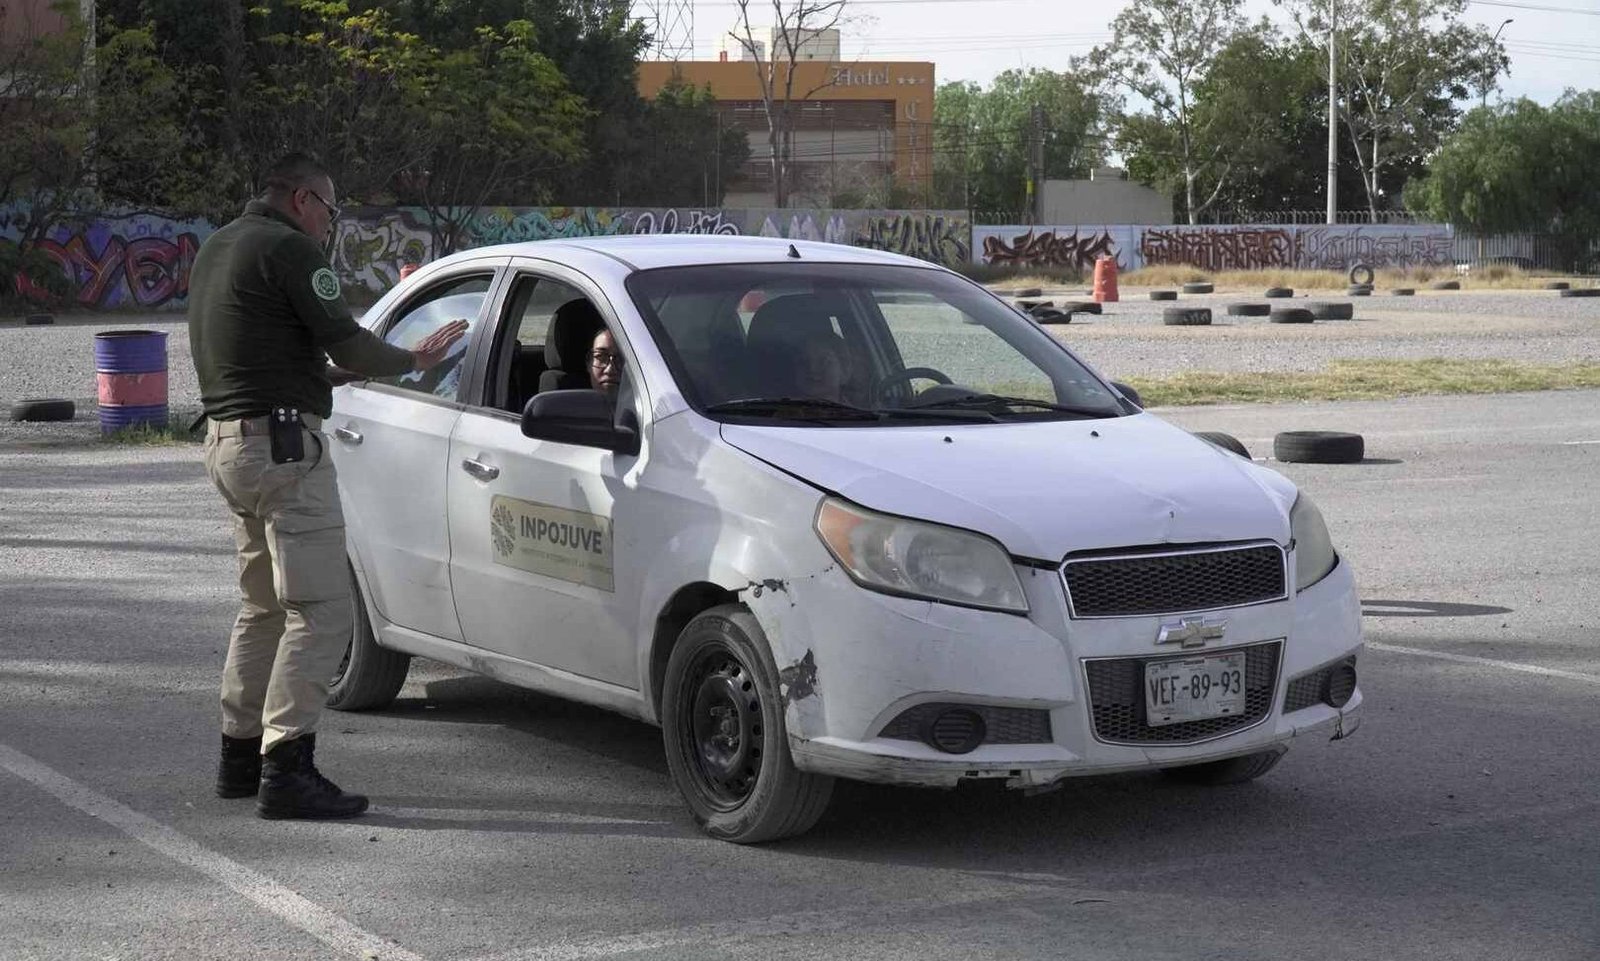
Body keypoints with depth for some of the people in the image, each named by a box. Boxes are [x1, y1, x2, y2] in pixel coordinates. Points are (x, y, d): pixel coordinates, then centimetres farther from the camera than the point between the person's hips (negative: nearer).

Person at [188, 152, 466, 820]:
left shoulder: (217, 247, 19)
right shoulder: (289, 248, -11)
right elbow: (346, 344, -13)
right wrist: (414, 359, 3)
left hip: (225, 441, 10)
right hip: (281, 442, -10)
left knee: (265, 605, 19)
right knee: (322, 610, -11)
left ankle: (240, 755, 23)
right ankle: (285, 771, -16)